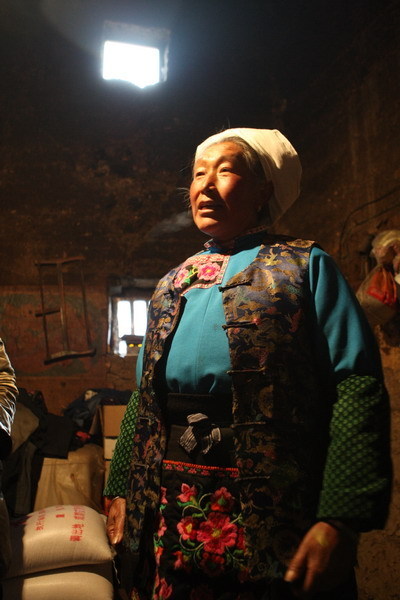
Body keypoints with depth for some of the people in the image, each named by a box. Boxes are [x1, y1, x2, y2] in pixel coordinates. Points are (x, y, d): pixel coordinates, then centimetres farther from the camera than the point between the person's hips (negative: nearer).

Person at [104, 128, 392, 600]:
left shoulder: (304, 267, -2)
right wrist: (120, 490, 11)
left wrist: (341, 518, -19)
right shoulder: (172, 285, 14)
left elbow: (356, 387, -12)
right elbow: (144, 396, 16)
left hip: (273, 521, -4)